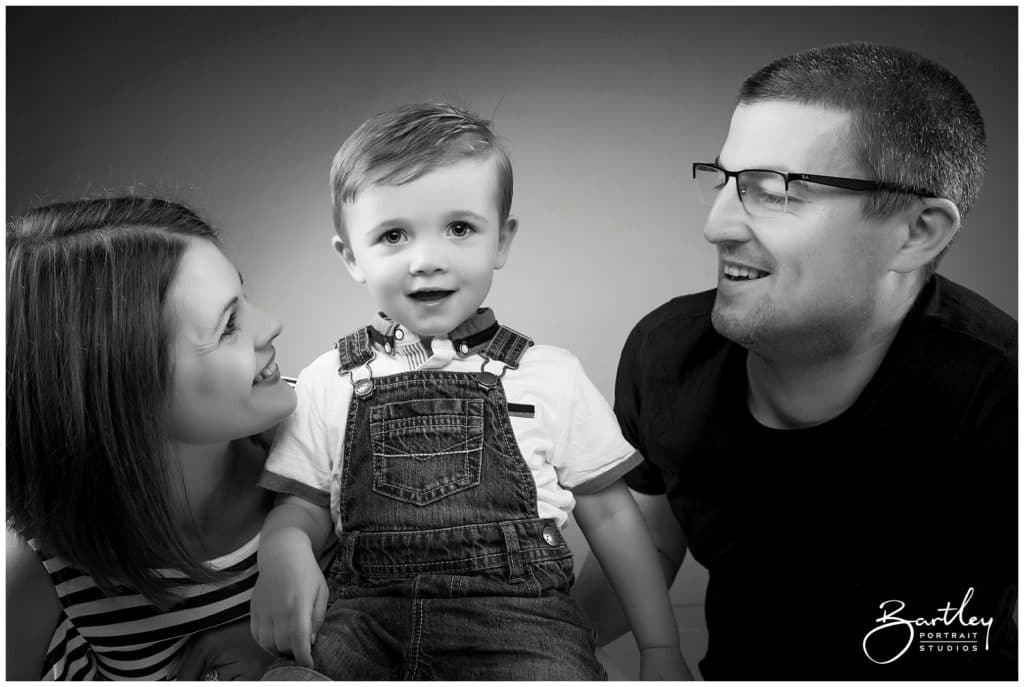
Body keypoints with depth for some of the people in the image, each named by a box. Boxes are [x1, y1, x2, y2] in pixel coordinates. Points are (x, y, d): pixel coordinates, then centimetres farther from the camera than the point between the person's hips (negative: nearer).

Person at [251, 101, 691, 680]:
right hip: (368, 612, 1)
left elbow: (610, 513, 10)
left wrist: (661, 649, 10)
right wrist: (284, 547, -10)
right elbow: (304, 504, 15)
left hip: (518, 614, 0)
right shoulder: (330, 383, 8)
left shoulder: (550, 377, 5)